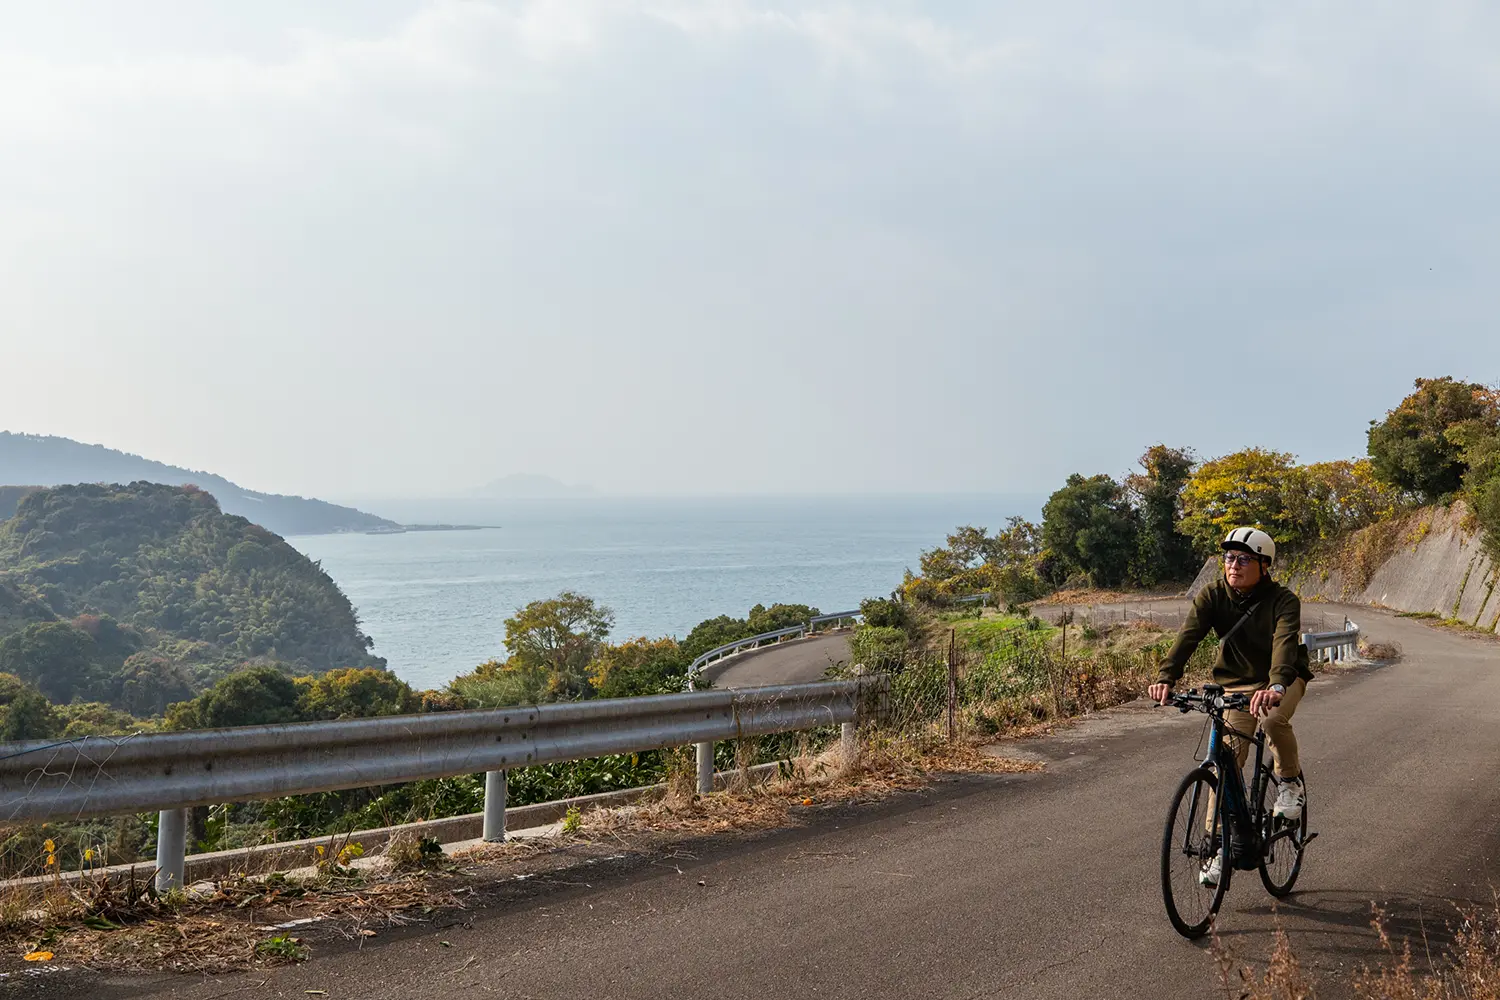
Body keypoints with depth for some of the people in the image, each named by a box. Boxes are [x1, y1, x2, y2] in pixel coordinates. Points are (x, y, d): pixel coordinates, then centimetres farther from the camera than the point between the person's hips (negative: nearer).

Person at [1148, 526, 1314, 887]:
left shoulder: (1283, 600, -22)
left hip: (1283, 680, -3)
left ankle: (1291, 783, -6)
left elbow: (1285, 643, -40)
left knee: (1273, 718, -35)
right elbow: (1188, 635, -28)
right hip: (1237, 683, 3)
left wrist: (1276, 687, -59)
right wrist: (1166, 677, -45)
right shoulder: (1212, 596, -14)